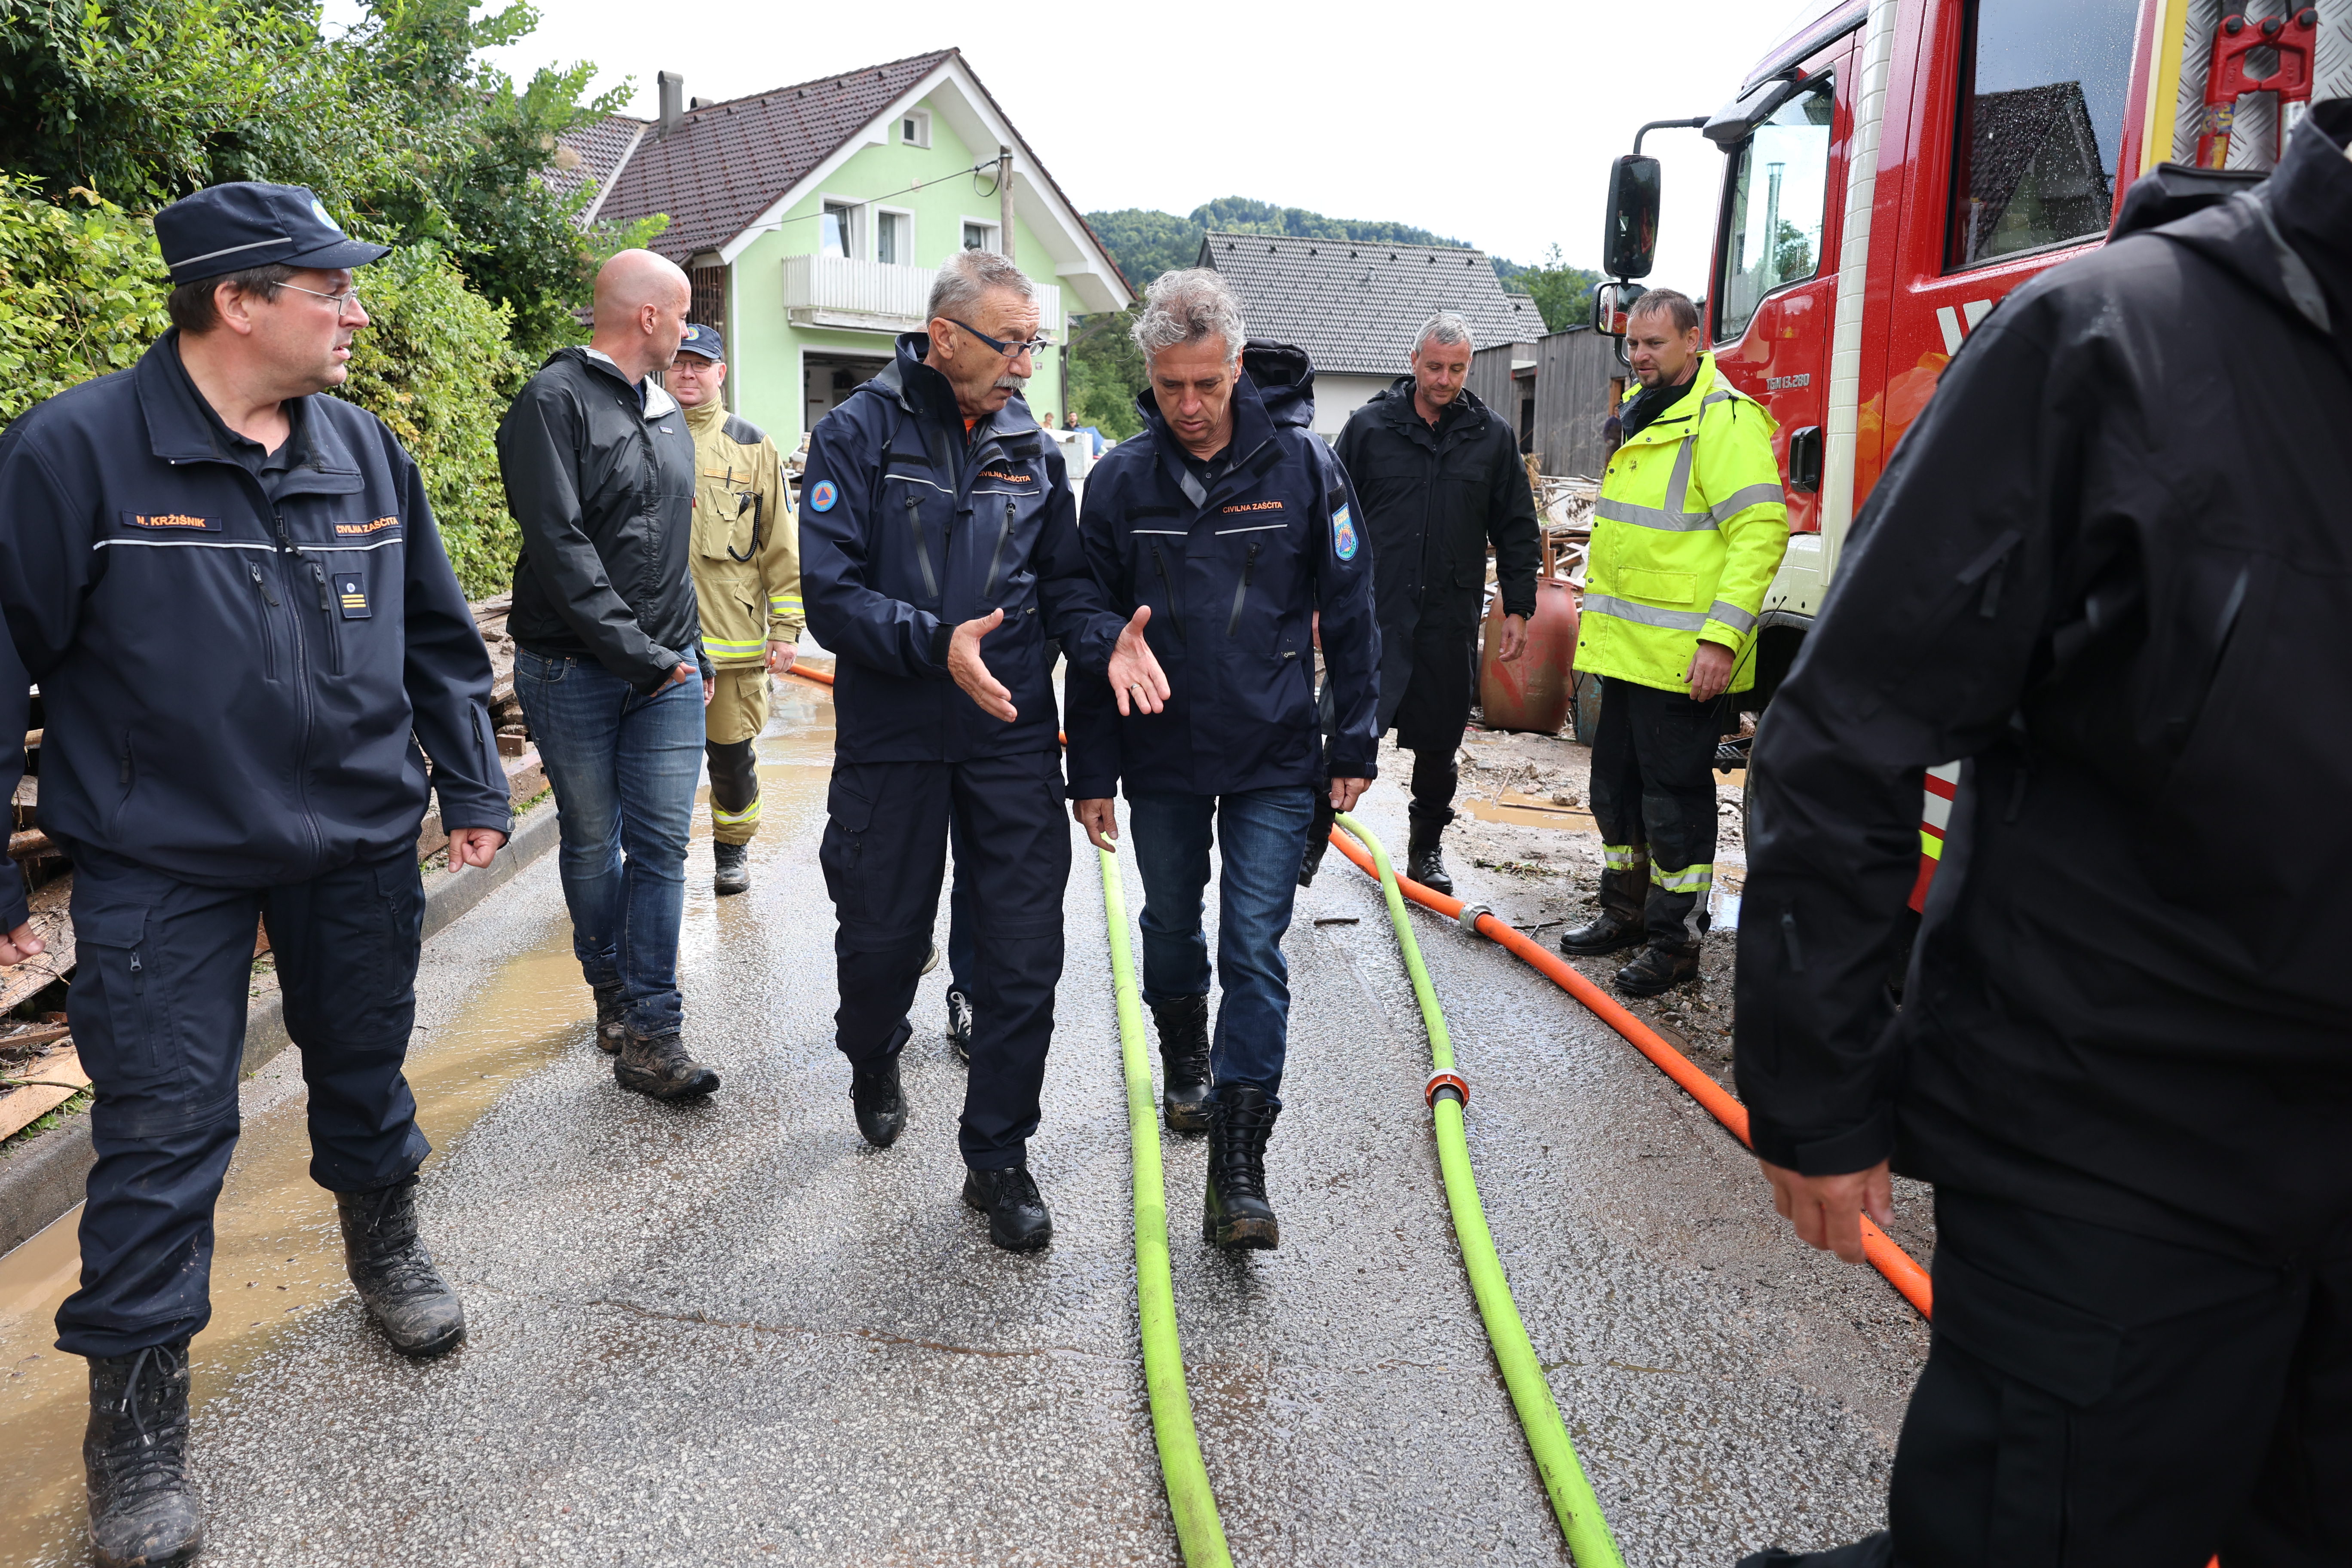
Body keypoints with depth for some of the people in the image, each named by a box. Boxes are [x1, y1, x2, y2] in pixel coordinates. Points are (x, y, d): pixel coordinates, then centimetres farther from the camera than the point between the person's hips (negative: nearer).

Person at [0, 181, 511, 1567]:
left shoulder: (365, 449, 2)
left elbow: (436, 635, 12)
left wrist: (474, 784, 10)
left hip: (363, 846, 4)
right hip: (163, 866, -4)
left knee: (366, 1073, 19)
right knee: (163, 1138, 2)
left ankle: (387, 1241, 46)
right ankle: (139, 1419, 19)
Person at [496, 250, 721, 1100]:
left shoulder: (667, 412, 16)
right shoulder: (556, 401, -8)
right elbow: (560, 546, -16)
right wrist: (641, 657, -17)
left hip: (666, 671, 5)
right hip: (576, 671, -5)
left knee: (661, 844, -1)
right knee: (592, 843, 8)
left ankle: (649, 1032, 2)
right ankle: (612, 989, 28)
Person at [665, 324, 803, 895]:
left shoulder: (753, 446, 6)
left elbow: (781, 545, 5)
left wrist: (786, 628, 0)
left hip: (733, 633, -1)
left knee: (732, 752, 7)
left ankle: (733, 849, 27)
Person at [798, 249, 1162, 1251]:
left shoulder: (1031, 446, 7)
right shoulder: (861, 433, -6)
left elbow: (1063, 579, 9)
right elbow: (831, 593, -14)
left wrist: (1106, 635, -12)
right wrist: (938, 642, -28)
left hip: (1014, 736, 3)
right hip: (891, 738, -2)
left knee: (1024, 955, 1)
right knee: (883, 936, 14)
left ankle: (998, 1158, 17)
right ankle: (873, 1066, 47)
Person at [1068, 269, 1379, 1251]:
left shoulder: (1303, 465, -7)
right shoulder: (1120, 481, -3)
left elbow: (1350, 611, 0)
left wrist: (1355, 742, -1)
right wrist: (1091, 773, 1)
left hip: (1274, 760, -2)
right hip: (1162, 758, 2)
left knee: (1255, 951, -4)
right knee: (1170, 926, 18)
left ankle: (1239, 1166, 0)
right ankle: (1184, 1060, 45)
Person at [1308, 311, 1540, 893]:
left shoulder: (1494, 437, 7)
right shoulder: (1369, 427, 2)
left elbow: (1518, 532, 11)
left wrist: (1518, 609, 6)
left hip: (1452, 621, 2)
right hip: (1373, 612, -2)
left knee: (1439, 745, 11)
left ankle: (1426, 850, 26)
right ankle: (1312, 839, 7)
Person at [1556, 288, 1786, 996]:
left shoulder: (1723, 418, -14)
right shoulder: (1639, 416, 16)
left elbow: (1762, 531, -21)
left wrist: (1722, 636, -25)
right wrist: (1594, 602, 22)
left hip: (1684, 657, -9)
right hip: (1626, 646, 9)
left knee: (1674, 801, -1)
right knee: (1616, 785, 18)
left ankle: (1674, 941, 12)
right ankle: (1625, 912, 33)